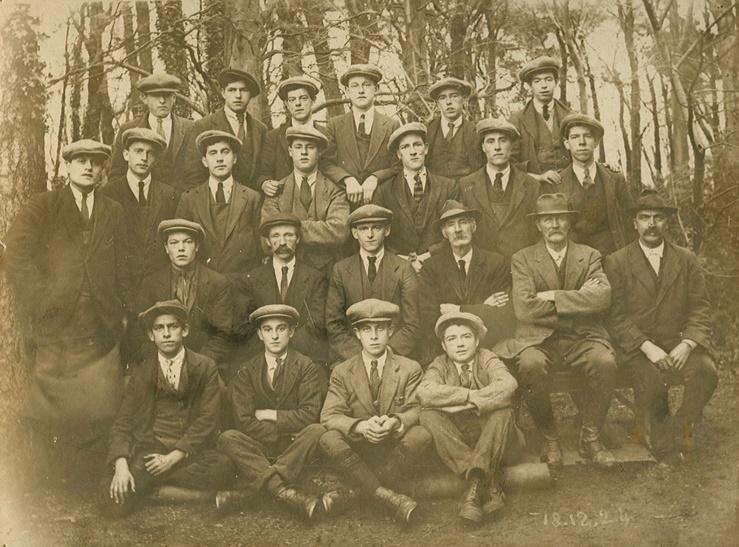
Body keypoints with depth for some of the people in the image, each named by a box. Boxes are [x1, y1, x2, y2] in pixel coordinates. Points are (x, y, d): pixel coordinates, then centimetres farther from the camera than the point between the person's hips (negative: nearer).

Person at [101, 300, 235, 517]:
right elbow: (122, 423, 3)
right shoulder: (142, 374, 9)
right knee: (114, 503, -26)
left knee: (224, 467, -32)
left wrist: (173, 457, -14)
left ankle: (153, 481, -9)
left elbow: (207, 420, -4)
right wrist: (121, 465, -15)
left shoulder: (205, 368, 4)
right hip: (149, 449, 0)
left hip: (189, 452, 1)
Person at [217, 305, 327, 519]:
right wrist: (286, 431, -11)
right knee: (227, 438, -27)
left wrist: (268, 415, -9)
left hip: (295, 448, -1)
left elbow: (310, 414, -12)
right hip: (260, 449, 1)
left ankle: (245, 492, -35)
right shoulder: (247, 371, 4)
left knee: (317, 431, -31)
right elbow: (244, 421, -8)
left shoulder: (306, 367, 1)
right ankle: (288, 493, -43)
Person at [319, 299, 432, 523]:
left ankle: (354, 492, -29)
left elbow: (415, 410, -5)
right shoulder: (342, 373, 4)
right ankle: (387, 496, -34)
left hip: (396, 449, 0)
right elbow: (329, 416, -7)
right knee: (328, 439, -29)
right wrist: (361, 426, -28)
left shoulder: (410, 369, 4)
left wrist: (395, 422, -29)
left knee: (422, 435, -31)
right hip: (358, 450, 0)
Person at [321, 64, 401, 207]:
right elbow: (326, 163, 3)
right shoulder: (334, 125, 12)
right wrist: (348, 180, -14)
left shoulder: (392, 126, 10)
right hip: (344, 204, 0)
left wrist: (375, 178, -12)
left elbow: (398, 167, 6)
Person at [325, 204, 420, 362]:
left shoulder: (404, 269, 6)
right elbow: (333, 324, 5)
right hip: (350, 360, 1)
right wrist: (360, 355, -7)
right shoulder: (341, 270, 9)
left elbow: (411, 325, 3)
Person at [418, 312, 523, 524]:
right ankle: (490, 486, -35)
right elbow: (425, 392, -22)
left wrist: (473, 403, -27)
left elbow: (508, 385, -24)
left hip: (493, 437, -1)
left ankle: (475, 483, -36)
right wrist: (469, 395, -24)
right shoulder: (440, 365, 2)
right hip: (455, 439, 1)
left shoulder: (487, 360, 0)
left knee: (503, 408, -29)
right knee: (428, 415, -27)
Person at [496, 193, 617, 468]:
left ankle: (590, 438, -9)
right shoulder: (523, 259, 6)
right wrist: (578, 300, -7)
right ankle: (550, 439, -12)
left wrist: (553, 297, -12)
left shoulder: (589, 256, 12)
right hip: (539, 339, -1)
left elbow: (603, 297, -8)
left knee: (605, 362, -30)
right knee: (531, 364, -34)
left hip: (583, 338, 2)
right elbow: (524, 308, -10)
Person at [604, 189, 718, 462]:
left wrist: (687, 344, -13)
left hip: (679, 341, 2)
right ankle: (661, 436, 1)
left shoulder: (686, 260, 11)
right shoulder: (617, 262, 3)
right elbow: (616, 316, -4)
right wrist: (647, 347, -17)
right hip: (636, 345, -2)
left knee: (706, 370, -27)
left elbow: (700, 308, 6)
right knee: (651, 378, -31)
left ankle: (682, 427, 0)